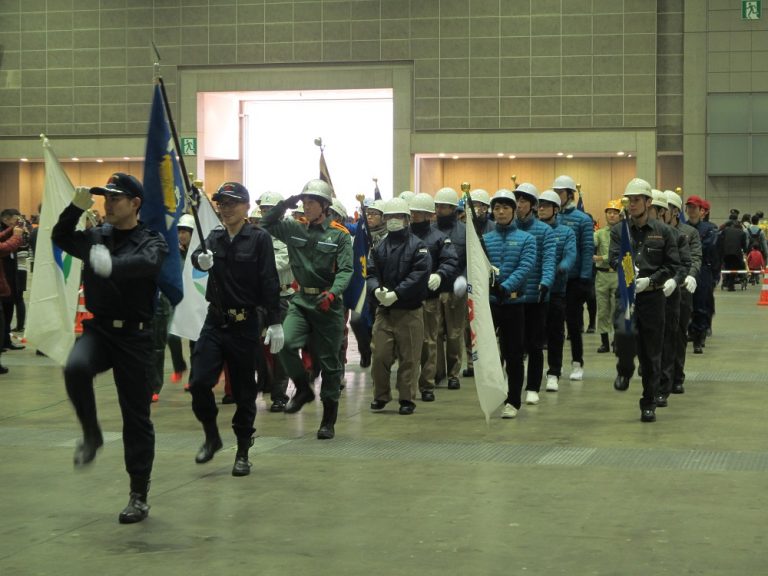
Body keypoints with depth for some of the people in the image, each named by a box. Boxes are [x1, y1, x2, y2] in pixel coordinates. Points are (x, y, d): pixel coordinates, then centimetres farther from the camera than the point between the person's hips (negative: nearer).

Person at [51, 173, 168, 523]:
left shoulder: (151, 241, -4)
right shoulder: (95, 236, 10)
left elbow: (146, 263, -25)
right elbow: (60, 238, 6)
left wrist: (112, 265, -45)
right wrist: (76, 207, -9)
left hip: (134, 336, -3)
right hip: (98, 329, 3)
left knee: (137, 417, 2)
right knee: (76, 368, -32)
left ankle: (139, 496, 13)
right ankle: (91, 434, -7)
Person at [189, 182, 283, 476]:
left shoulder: (259, 238, -5)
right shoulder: (215, 237, 9)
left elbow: (270, 283, -9)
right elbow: (198, 254, -9)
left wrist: (275, 323, -12)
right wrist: (200, 259, -33)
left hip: (246, 324, -4)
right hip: (215, 321, 4)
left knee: (244, 391, 5)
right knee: (199, 382, -6)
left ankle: (243, 452, 18)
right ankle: (211, 437, 17)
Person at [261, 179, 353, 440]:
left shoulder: (339, 235, -4)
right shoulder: (295, 229, 7)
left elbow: (346, 270, -11)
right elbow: (266, 225, 13)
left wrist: (332, 293, -29)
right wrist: (284, 204, -1)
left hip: (328, 304, -3)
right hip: (301, 300, 3)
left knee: (328, 362, 3)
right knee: (286, 343, -22)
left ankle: (329, 420, 14)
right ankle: (303, 389, 3)